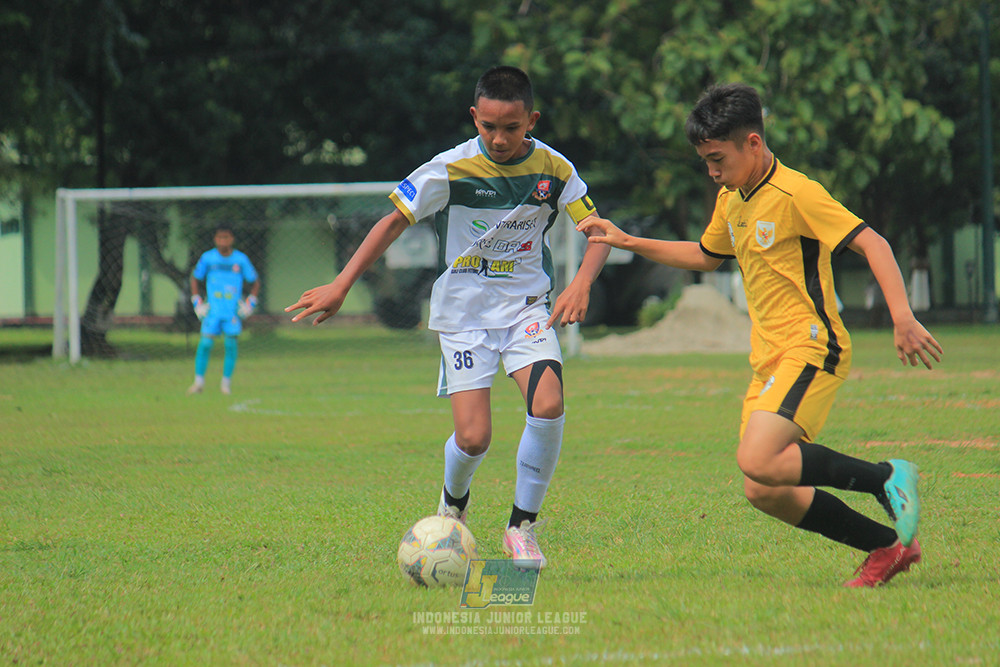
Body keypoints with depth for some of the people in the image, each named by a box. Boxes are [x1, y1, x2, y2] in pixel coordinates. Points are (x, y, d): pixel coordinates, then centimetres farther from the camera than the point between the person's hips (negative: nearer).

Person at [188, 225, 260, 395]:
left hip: (234, 310, 0)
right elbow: (195, 279, 15)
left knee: (231, 343, -5)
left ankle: (226, 382, 6)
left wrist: (250, 303, 1)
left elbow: (255, 282, 12)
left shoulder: (241, 259, 2)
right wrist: (197, 302, 6)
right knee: (206, 342, -9)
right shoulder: (207, 258, 2)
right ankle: (199, 382, -1)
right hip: (212, 309, 0)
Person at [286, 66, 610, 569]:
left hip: (527, 307, 2)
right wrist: (340, 286, -12)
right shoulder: (451, 169, -14)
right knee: (473, 438, -11)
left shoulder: (553, 169, -7)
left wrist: (581, 284, -22)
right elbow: (395, 222, -8)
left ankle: (522, 525, -4)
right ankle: (453, 503, 27)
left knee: (547, 406, -24)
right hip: (463, 313, -2)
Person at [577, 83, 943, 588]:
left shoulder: (796, 195, -12)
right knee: (763, 493, 1)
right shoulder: (730, 200, 14)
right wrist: (626, 242, 24)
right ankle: (888, 546, 11)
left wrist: (903, 318, -26)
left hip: (811, 349, -9)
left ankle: (886, 478, -11)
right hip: (769, 358, 9)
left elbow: (871, 244, -16)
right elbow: (705, 256, 32)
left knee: (757, 461, -26)